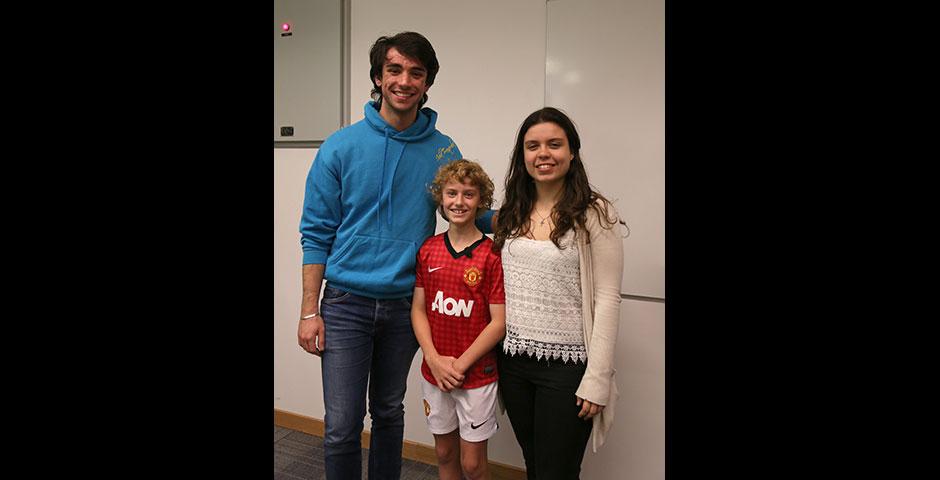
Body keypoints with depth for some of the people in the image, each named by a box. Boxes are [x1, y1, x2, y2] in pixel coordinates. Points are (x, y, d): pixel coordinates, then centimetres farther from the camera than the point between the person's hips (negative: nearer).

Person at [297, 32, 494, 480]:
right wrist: (309, 310, -5)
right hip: (346, 303, -2)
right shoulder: (341, 147, -5)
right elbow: (317, 235, -2)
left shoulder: (443, 150, 1)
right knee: (342, 426, 2)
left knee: (389, 414, 18)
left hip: (405, 304, 2)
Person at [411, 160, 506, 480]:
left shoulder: (492, 254, -12)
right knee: (444, 453, 20)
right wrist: (435, 360, -9)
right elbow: (418, 309, 2)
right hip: (434, 373, 4)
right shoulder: (428, 250, 1)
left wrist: (460, 365, -14)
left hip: (477, 374, -4)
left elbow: (499, 322, -12)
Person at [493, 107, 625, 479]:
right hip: (513, 361, 5)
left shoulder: (594, 214, -11)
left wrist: (597, 379, -15)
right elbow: (500, 289, 11)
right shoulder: (512, 214, 7)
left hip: (566, 365, -5)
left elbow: (607, 300, -12)